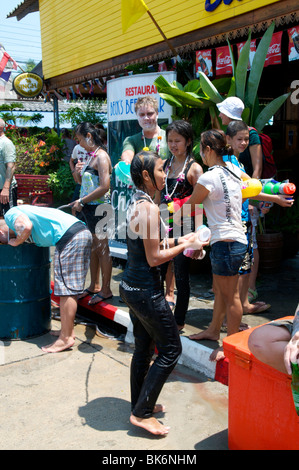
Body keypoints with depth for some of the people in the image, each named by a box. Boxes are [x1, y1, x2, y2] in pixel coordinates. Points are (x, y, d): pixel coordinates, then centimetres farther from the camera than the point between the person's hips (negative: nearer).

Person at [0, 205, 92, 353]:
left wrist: (16, 242, 2)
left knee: (66, 289, -6)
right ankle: (68, 330, 25)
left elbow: (26, 226, -16)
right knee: (70, 288, 15)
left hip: (69, 236, -10)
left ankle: (66, 338, 0)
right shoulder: (22, 212, 31)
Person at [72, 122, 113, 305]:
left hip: (97, 208, -9)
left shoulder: (101, 156, -14)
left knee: (102, 248, 0)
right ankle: (94, 286, 28)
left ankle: (106, 290, 11)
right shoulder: (91, 156, 14)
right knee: (93, 248, 16)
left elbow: (104, 187, -23)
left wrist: (81, 201, -17)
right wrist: (79, 172, 6)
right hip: (88, 208, 9)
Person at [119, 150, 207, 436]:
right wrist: (185, 246, -9)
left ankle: (140, 404, 34)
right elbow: (154, 258, -20)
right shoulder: (149, 208, -21)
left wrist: (177, 240, 12)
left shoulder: (135, 203, 9)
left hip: (130, 286, 10)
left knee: (143, 347, 20)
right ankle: (141, 413, 11)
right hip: (145, 291, -10)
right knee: (170, 349, 3)